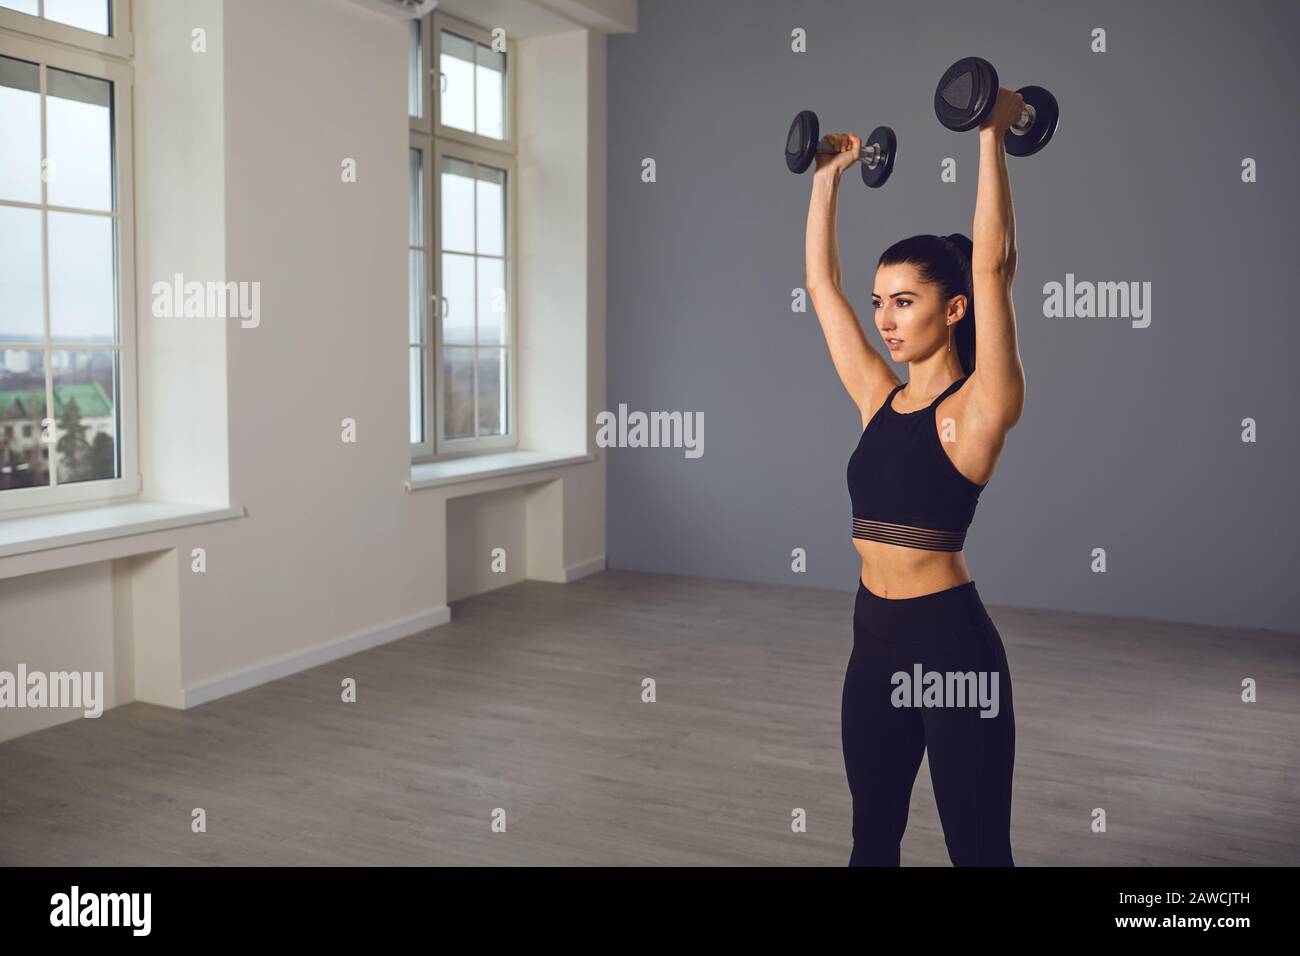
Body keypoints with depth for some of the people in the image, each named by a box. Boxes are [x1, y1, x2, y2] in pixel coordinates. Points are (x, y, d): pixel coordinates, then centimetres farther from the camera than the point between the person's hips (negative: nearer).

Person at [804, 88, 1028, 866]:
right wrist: (829, 176, 15)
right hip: (876, 638, 7)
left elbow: (992, 265, -19)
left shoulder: (980, 406, -9)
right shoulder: (878, 397, 7)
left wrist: (993, 136, -18)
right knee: (872, 837, 19)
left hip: (951, 641, -6)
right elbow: (822, 283, 12)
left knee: (977, 850, 7)